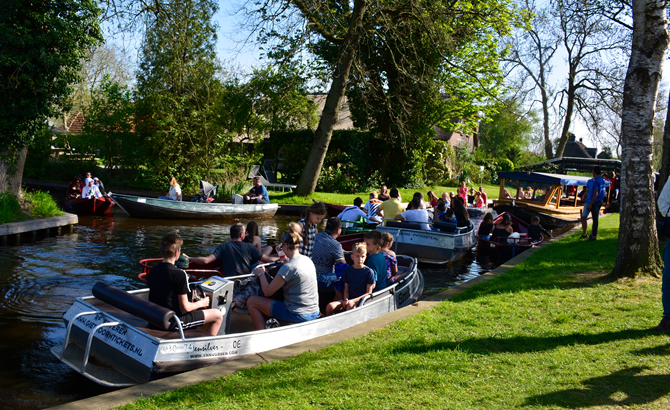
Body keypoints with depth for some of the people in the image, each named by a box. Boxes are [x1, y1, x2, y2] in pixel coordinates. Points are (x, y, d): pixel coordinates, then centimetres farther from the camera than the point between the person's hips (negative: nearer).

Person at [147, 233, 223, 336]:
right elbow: (185, 307, -19)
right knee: (218, 316, 3)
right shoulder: (179, 274, -22)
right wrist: (201, 303, 1)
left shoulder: (152, 271, 0)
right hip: (173, 322, -8)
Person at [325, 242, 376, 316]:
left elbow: (368, 293, -4)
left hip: (361, 299, -4)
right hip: (349, 299, 4)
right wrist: (345, 300, -10)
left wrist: (353, 300, -14)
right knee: (330, 307, -21)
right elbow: (346, 290, 12)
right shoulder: (347, 270, 11)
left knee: (350, 306, -38)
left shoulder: (369, 272, -2)